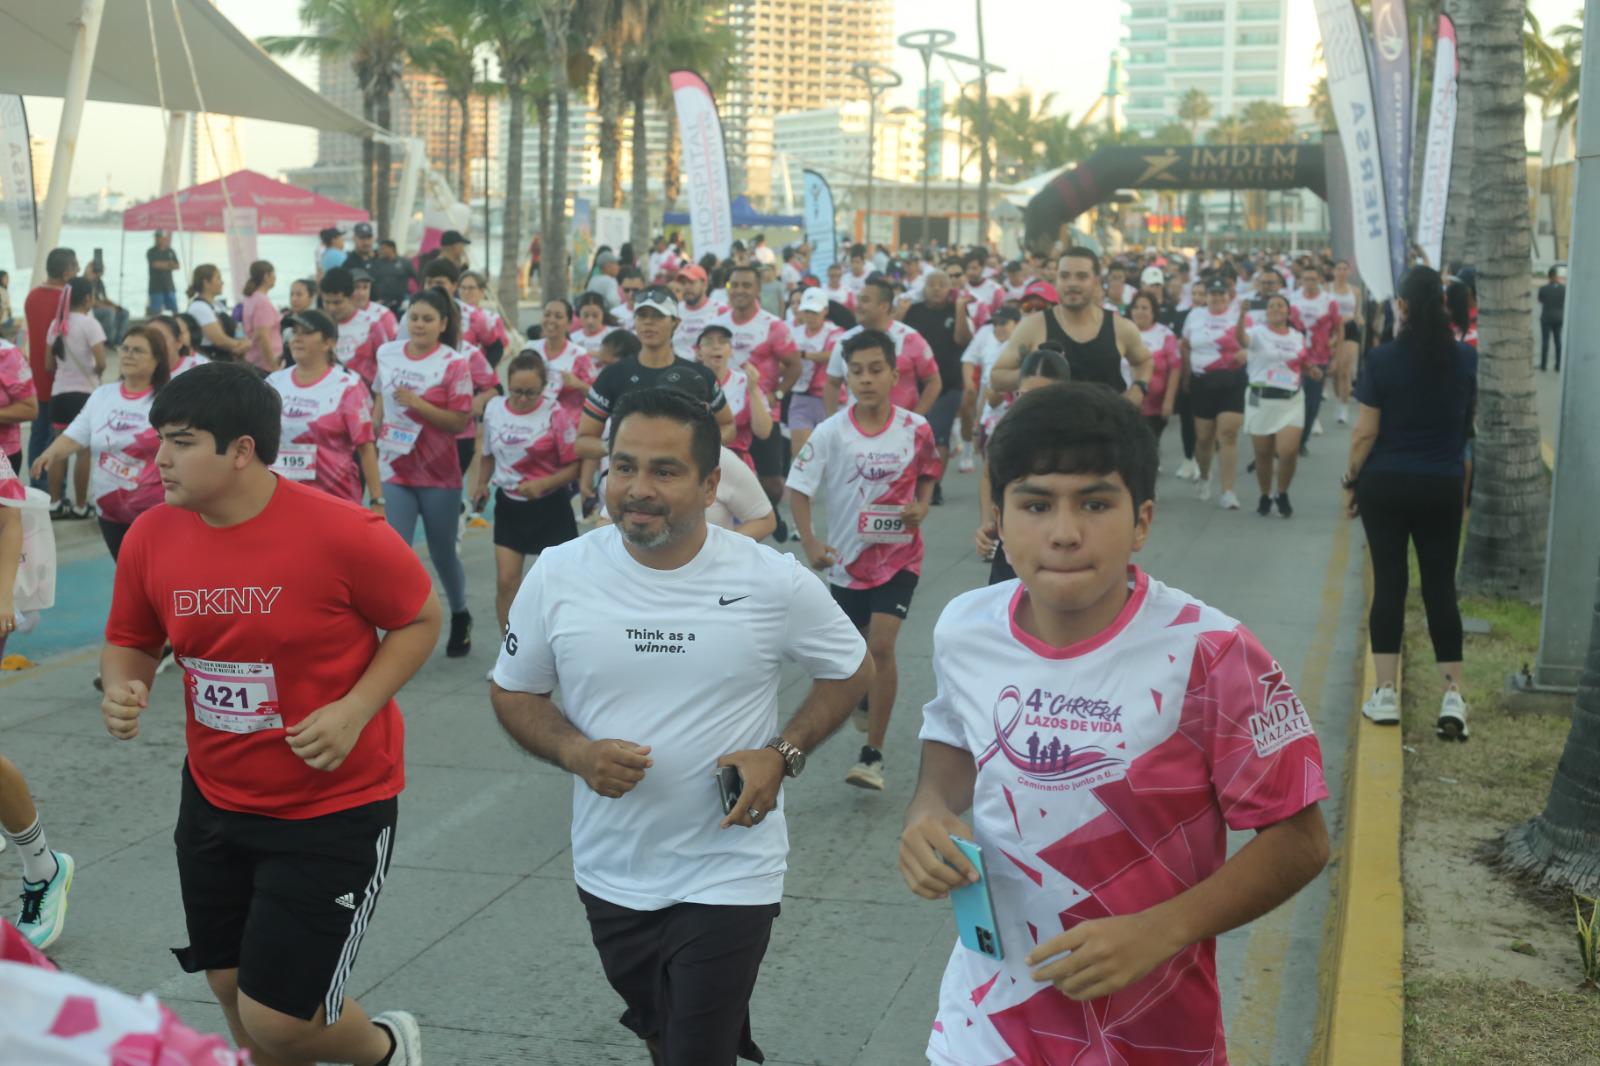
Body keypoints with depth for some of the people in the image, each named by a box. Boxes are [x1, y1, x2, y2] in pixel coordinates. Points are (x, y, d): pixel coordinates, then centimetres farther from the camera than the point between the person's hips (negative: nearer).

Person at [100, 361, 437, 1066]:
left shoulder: (339, 532, -21)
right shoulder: (151, 537, -6)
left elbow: (421, 619, -7)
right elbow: (129, 642, 9)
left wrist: (355, 710, -20)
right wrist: (122, 689, -14)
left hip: (335, 807, -5)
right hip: (214, 802, 6)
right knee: (233, 995, 17)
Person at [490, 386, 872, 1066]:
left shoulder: (774, 582, -13)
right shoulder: (558, 574, -9)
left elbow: (850, 671, 2)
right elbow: (513, 692, 3)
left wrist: (782, 756, -14)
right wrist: (576, 752, -17)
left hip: (729, 875, -3)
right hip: (609, 874, 4)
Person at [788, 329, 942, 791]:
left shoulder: (916, 428, -9)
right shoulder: (831, 432, -11)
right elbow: (798, 487, -7)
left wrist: (922, 507, -9)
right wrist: (810, 544, -17)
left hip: (899, 554, -2)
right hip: (847, 557, 2)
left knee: (881, 645, -15)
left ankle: (873, 756, -9)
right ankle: (868, 701, 49)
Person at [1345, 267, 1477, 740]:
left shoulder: (1383, 358, -11)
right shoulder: (1466, 358, -2)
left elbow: (1365, 432, -10)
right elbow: (1472, 419, 13)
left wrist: (1351, 481, 0)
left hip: (1385, 484, -2)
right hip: (1443, 487, 2)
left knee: (1389, 582, 5)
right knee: (1440, 585, 7)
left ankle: (1386, 693, 7)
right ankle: (1453, 695, 2)